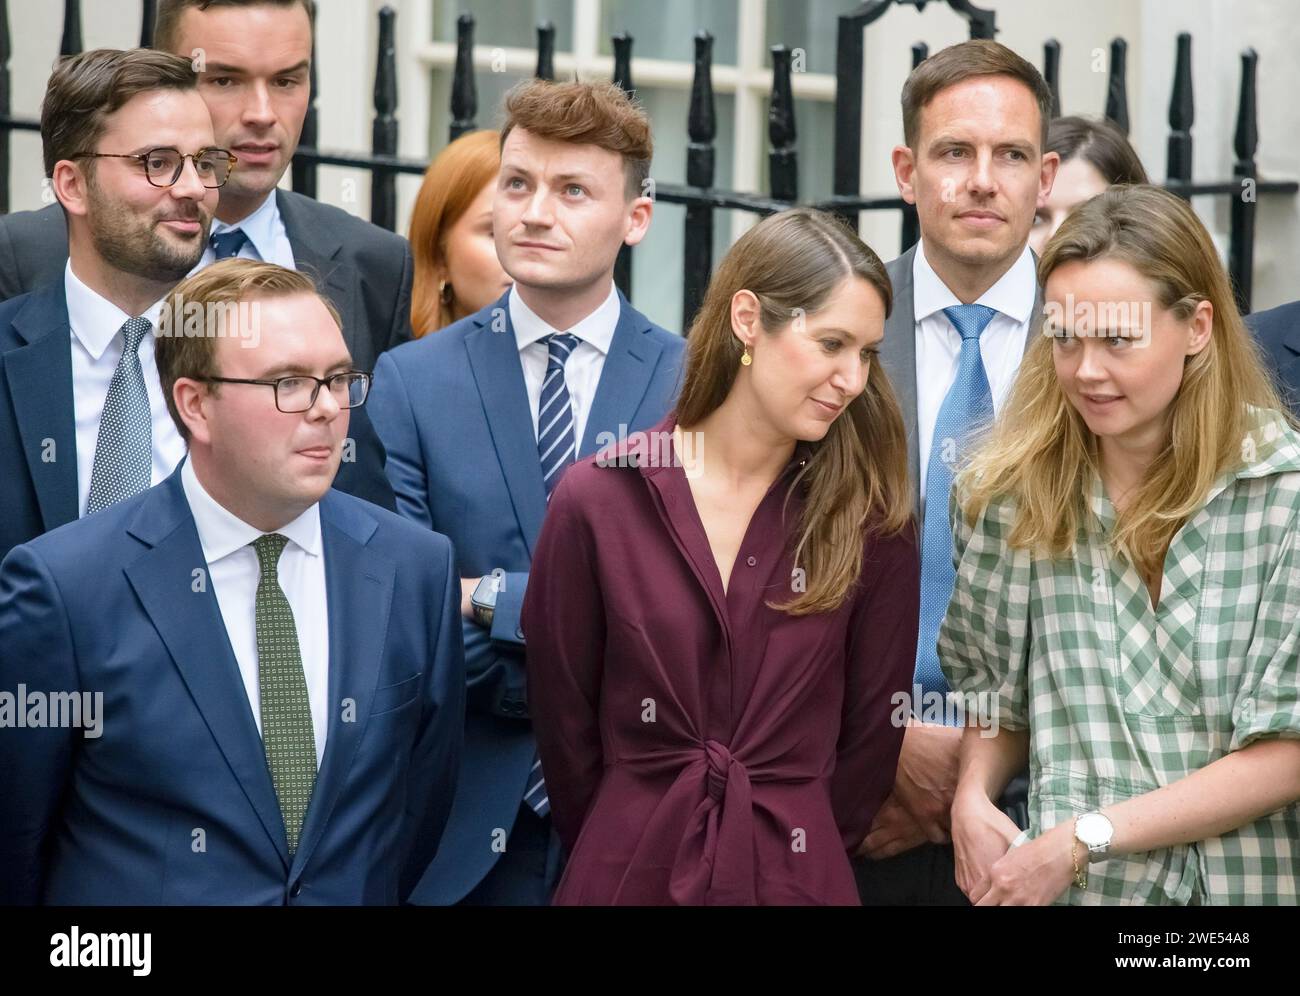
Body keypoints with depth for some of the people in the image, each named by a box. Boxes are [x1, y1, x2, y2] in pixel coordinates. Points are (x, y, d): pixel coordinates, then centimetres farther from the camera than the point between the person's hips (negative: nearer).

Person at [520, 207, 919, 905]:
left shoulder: (871, 521, -3)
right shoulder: (596, 501, -6)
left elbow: (872, 732, 1)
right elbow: (564, 720, 0)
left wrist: (790, 859, 2)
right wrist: (622, 862, 6)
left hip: (800, 875, 1)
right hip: (627, 872, -1)